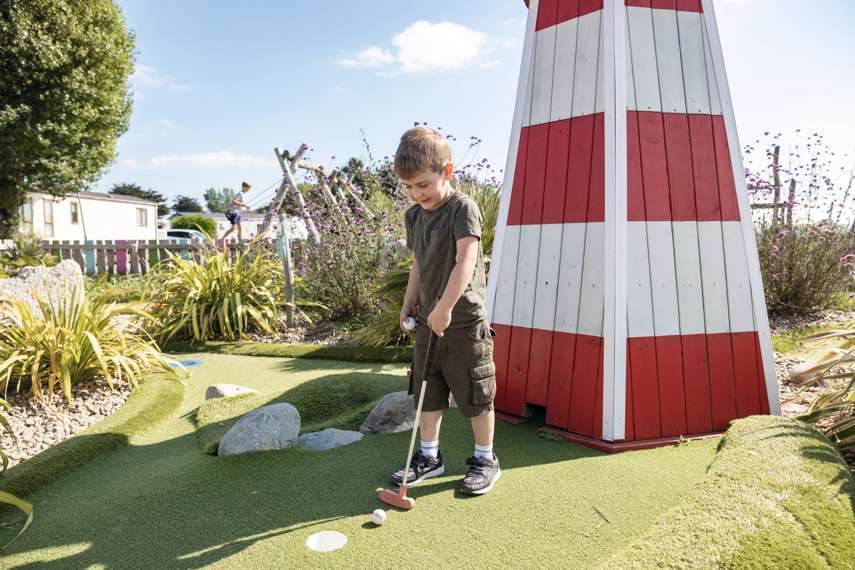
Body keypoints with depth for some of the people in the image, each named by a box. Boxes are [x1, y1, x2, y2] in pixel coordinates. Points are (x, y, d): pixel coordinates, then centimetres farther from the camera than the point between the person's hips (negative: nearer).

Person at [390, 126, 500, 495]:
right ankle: (429, 457, 30)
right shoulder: (414, 216, 9)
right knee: (427, 391, 14)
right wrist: (409, 302, 13)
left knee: (475, 395, 5)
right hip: (429, 320, 7)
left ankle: (485, 460, 23)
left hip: (464, 320, -7)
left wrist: (444, 307, -30)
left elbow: (466, 260, -25)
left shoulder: (463, 208, -13)